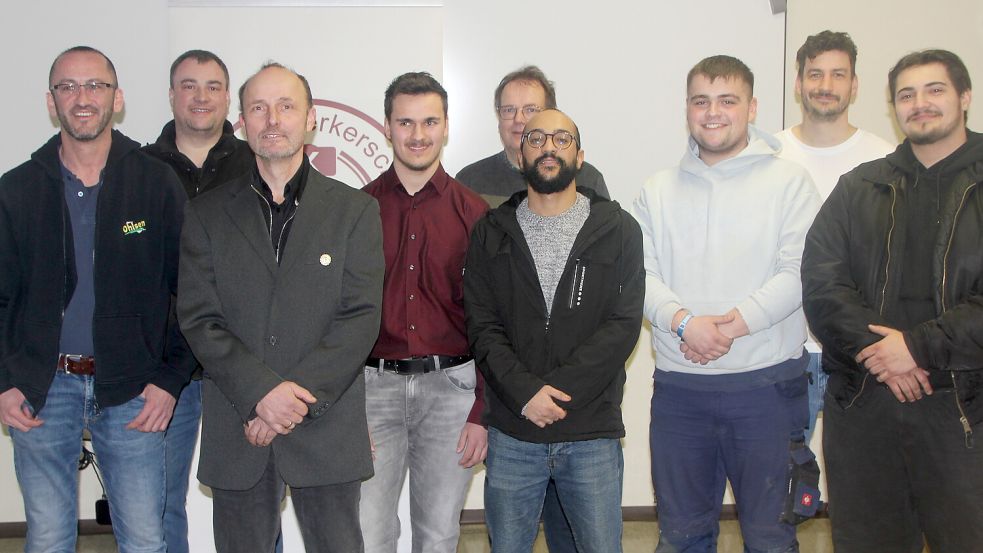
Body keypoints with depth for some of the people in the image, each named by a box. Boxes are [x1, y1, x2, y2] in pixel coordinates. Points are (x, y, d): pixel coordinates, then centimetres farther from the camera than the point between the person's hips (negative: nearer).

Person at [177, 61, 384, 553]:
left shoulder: (355, 210, 4)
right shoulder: (207, 214, 7)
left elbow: (360, 318, -5)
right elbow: (199, 320, -1)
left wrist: (300, 397, -14)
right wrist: (262, 393, -14)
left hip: (327, 429, -1)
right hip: (235, 433, 1)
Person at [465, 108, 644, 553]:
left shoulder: (618, 229, 2)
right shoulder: (491, 232, 6)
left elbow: (623, 325, -6)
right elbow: (482, 325, 0)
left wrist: (557, 390, -14)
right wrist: (524, 392, -15)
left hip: (593, 434, -1)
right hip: (511, 433, 1)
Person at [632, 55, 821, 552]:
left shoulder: (789, 181, 2)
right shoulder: (658, 191, 11)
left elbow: (799, 272, -7)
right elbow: (641, 274, 3)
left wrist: (735, 324, -17)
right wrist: (682, 321, -15)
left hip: (765, 383, -2)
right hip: (678, 386, 3)